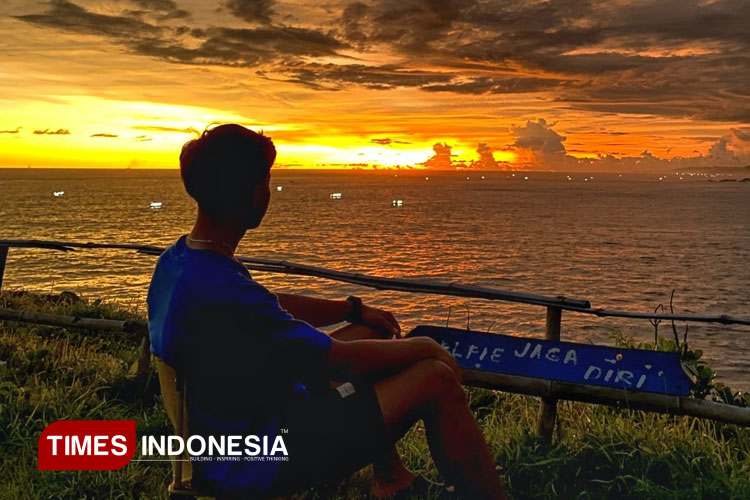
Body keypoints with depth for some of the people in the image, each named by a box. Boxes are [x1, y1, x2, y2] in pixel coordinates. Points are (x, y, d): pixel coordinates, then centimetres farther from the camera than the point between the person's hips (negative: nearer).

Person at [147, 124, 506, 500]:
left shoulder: (176, 260, -1)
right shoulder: (220, 291, -32)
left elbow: (273, 307, 13)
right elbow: (342, 359, -22)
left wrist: (354, 309, 11)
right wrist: (425, 348, -6)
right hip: (258, 465, -9)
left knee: (370, 332, 16)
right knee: (437, 381, -11)